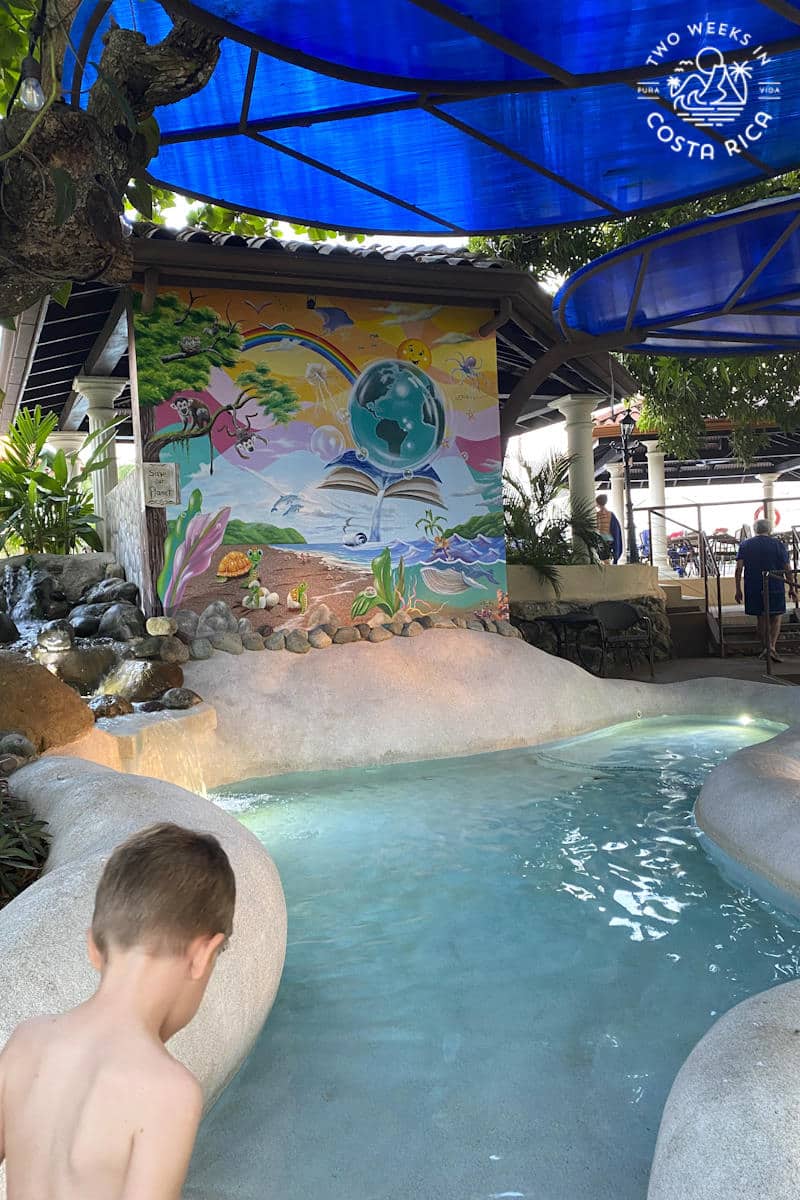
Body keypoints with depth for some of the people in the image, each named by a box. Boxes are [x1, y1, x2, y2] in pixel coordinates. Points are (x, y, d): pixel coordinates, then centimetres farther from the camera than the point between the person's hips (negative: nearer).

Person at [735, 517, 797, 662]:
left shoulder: (745, 545, 4)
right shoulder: (778, 544, 0)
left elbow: (739, 568, -3)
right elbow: (787, 569, -1)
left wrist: (738, 589, 1)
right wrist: (791, 588, 7)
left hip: (753, 588, 2)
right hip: (775, 587, -2)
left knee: (762, 618, 13)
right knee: (776, 618, 5)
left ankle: (766, 648, 17)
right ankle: (772, 647, -12)